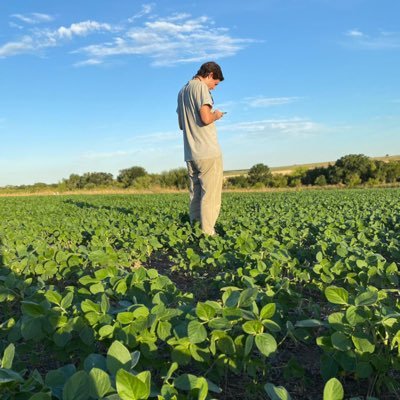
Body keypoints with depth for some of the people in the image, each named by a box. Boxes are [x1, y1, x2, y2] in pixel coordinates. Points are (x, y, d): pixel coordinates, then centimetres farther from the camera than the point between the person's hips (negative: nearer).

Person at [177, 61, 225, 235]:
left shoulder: (182, 91, 20)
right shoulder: (200, 86, -5)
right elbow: (206, 118, -18)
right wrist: (216, 115, 3)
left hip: (191, 154, 8)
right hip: (208, 152, -8)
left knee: (195, 196, 9)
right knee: (210, 196, -5)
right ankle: (207, 234, -5)